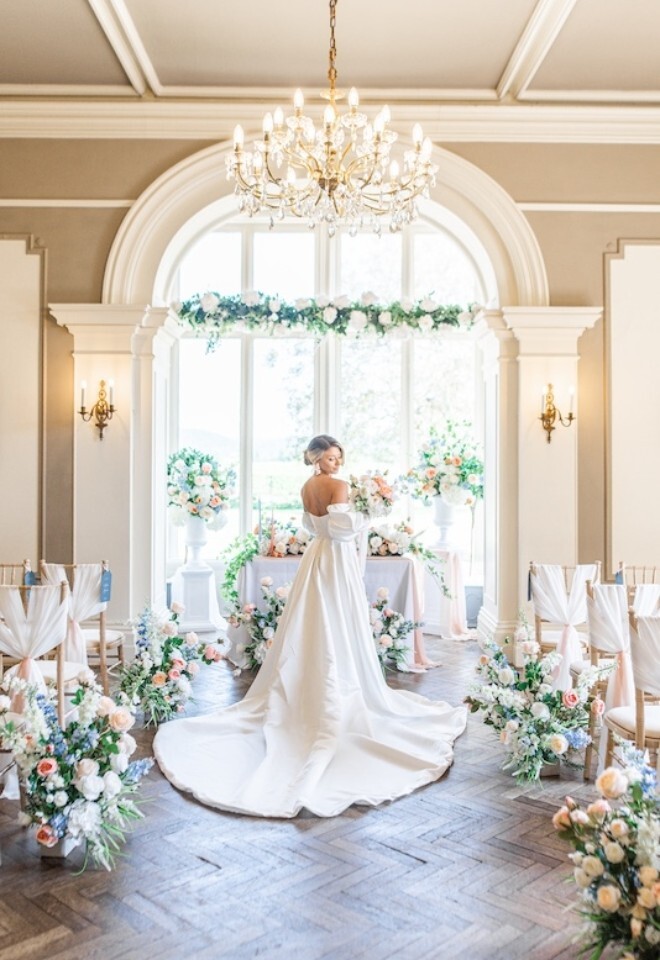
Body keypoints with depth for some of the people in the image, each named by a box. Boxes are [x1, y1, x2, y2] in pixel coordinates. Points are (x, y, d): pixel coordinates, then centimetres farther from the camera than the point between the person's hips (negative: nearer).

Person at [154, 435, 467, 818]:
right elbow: (342, 524, -28)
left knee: (313, 631, 13)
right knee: (341, 633, -1)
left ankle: (309, 698, 21)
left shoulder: (307, 488, 10)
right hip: (339, 558, -8)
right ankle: (344, 702, 5)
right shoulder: (339, 486, -14)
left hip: (316, 557, 8)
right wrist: (361, 519, -10)